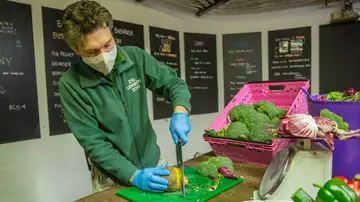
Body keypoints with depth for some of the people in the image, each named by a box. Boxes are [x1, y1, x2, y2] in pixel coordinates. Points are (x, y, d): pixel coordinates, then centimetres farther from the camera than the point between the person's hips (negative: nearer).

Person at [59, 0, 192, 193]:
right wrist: (133, 175, -24)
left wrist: (180, 112, -22)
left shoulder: (135, 57, -10)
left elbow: (174, 82, -3)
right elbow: (93, 142, -17)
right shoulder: (70, 84, -17)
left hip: (153, 162, 4)